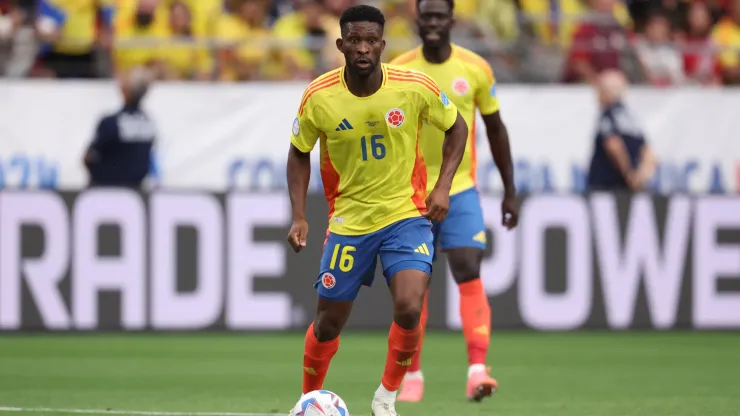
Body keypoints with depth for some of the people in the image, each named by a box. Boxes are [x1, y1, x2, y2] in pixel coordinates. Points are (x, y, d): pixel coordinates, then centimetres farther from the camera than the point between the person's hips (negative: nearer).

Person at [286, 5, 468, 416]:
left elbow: (456, 127, 4)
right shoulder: (318, 97, -13)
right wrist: (299, 217, -5)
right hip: (348, 222, 1)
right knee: (328, 323, 7)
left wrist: (442, 187, -7)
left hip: (407, 215, -1)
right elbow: (299, 153, 4)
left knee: (409, 310, -21)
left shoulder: (415, 87, -14)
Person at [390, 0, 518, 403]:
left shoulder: (475, 68, -1)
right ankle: (412, 376, 15)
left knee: (470, 274, -14)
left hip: (461, 191, 0)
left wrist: (509, 191, 8)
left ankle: (477, 370, -19)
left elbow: (495, 129, 9)